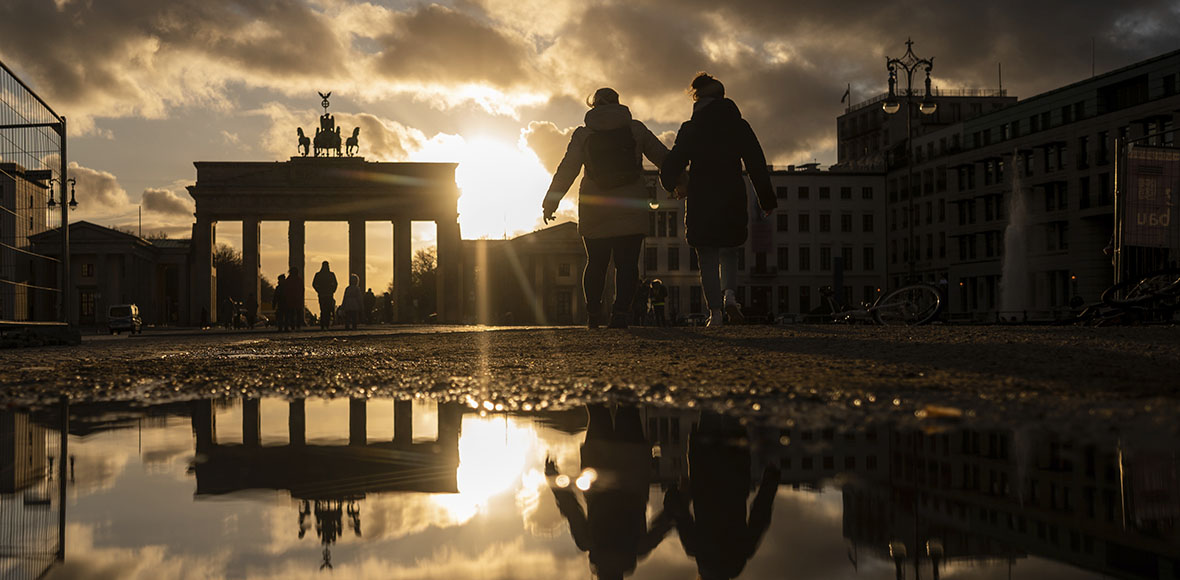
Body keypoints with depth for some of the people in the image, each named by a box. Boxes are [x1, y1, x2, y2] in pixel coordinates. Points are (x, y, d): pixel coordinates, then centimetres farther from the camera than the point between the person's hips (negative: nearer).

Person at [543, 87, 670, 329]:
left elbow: (567, 169, 0)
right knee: (627, 263, -1)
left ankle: (593, 313, 14)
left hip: (594, 209, 1)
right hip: (630, 207, -1)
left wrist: (551, 202, 5)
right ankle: (620, 312, -14)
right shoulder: (636, 129, 6)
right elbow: (662, 157, 11)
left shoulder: (582, 134, 4)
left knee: (596, 263, 12)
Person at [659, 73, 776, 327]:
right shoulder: (739, 127, 3)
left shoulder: (689, 130, 0)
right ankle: (730, 295, -6)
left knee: (707, 258, 4)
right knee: (730, 251, 18)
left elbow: (670, 168, 0)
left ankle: (715, 310, -7)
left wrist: (675, 185, 22)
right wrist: (767, 201, 9)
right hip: (733, 200, 1)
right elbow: (757, 165, 2)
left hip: (700, 201, -1)